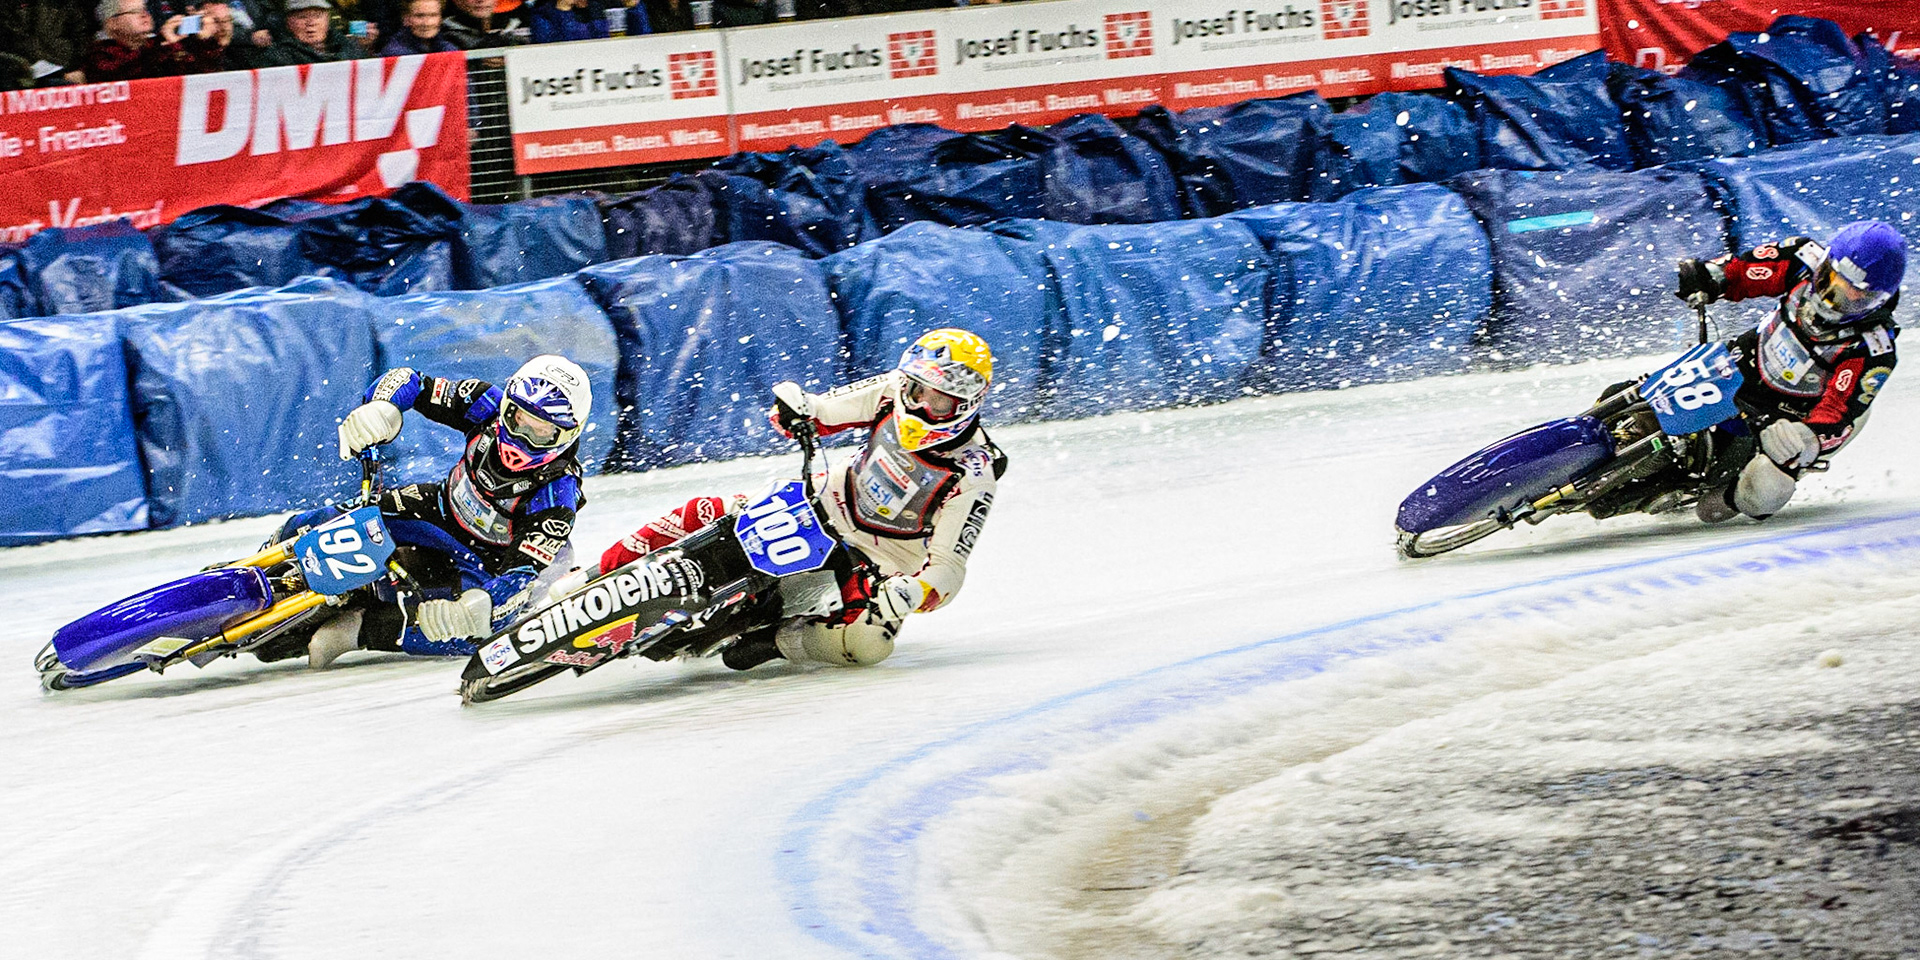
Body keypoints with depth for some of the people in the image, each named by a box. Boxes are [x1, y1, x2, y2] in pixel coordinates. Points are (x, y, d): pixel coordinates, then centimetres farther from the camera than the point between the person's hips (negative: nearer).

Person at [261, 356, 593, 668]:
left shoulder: (556, 499, -30)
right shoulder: (488, 406, -19)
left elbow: (522, 575, -37)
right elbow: (407, 382, -11)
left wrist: (478, 607, -58)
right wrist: (380, 408, -35)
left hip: (485, 566, -5)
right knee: (305, 528, -11)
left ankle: (355, 628, -31)